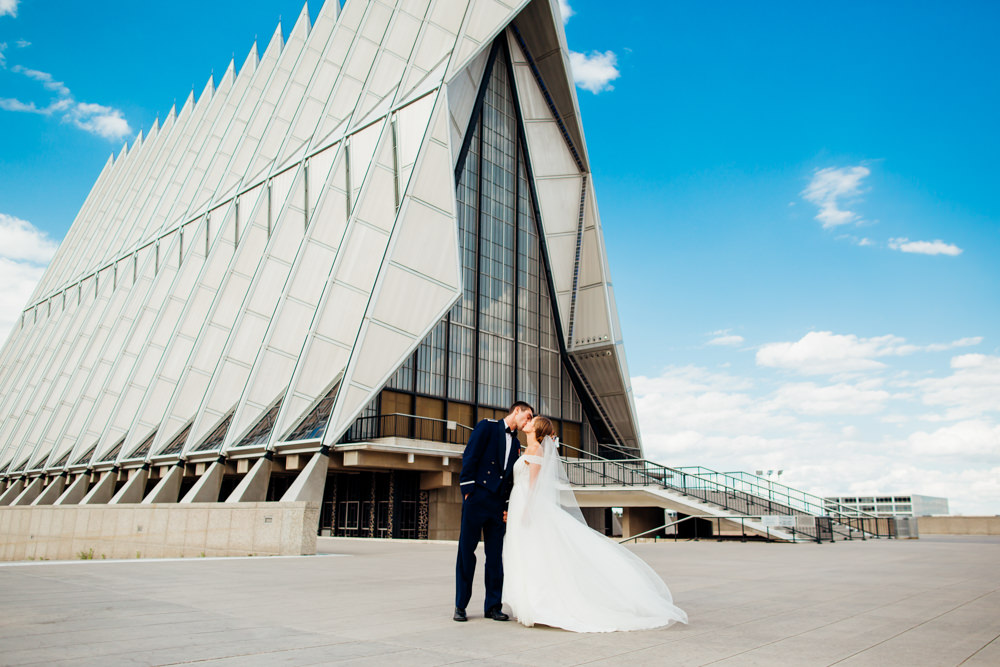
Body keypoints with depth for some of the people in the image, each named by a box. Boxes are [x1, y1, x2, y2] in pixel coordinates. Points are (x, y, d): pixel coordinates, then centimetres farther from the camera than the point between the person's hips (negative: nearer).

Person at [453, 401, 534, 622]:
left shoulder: (516, 443, 20)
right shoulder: (487, 426, 1)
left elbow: (511, 477, 19)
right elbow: (470, 457, -6)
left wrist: (509, 505, 9)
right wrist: (468, 489, -12)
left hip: (498, 503, 6)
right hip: (477, 498, -6)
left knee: (495, 556, 7)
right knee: (466, 550, 0)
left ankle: (493, 606, 14)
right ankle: (460, 606, 8)